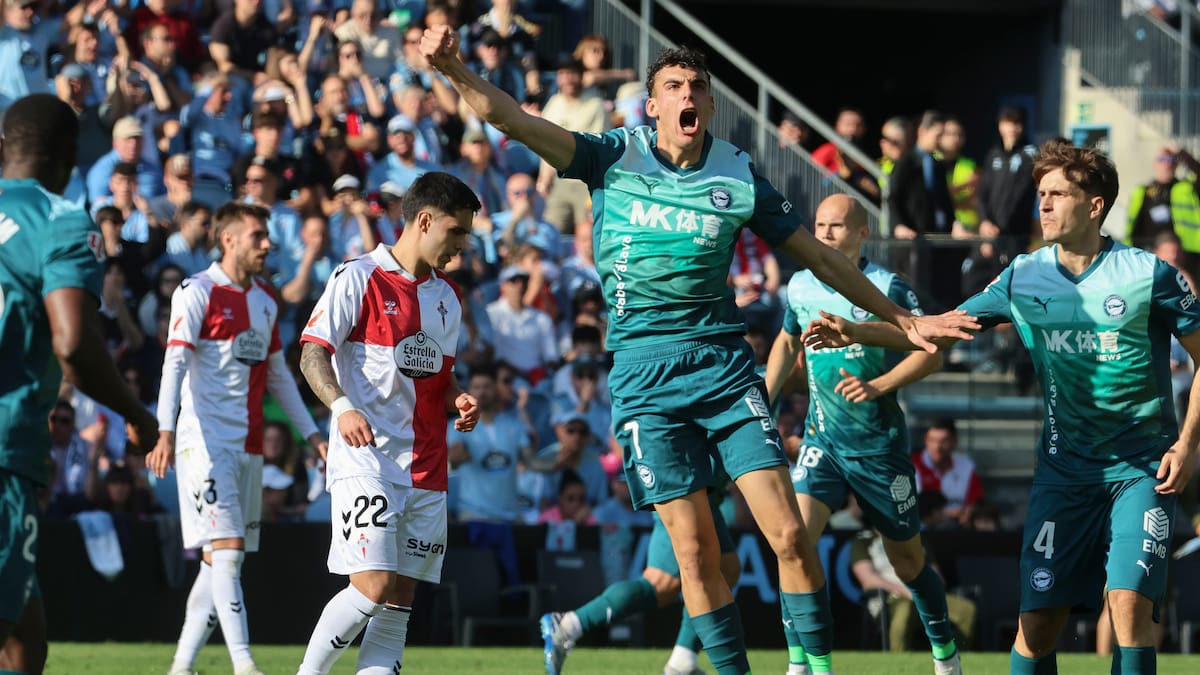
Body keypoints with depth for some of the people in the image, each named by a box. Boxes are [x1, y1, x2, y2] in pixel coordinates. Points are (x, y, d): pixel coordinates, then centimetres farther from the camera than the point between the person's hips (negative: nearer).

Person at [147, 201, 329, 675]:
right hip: (205, 440, -8)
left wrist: (311, 432, 22)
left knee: (223, 559, 7)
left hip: (249, 445, 8)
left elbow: (277, 374, 25)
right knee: (225, 550, -15)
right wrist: (166, 431, -26)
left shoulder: (266, 300, 16)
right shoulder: (197, 293, -6)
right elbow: (175, 364, -14)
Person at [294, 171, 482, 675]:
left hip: (426, 471, 7)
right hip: (367, 459, -7)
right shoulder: (359, 278, -4)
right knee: (373, 587, -17)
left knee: (401, 598, 1)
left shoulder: (447, 298, 18)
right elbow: (313, 353, -9)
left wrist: (458, 400, 6)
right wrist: (342, 407, -26)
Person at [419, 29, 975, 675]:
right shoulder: (616, 157, 1)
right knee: (695, 550, -7)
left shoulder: (738, 176, 3)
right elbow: (513, 120, -7)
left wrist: (902, 319, 16)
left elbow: (819, 257, 13)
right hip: (643, 373, -1)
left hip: (723, 361, 1)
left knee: (789, 535, -10)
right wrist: (454, 70, -24)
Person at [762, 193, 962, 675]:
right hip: (823, 439, 3)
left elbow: (931, 353, -14)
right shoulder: (800, 287, 2)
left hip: (880, 445, -3)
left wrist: (878, 387, -27)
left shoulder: (887, 288, -12)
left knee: (908, 560, 10)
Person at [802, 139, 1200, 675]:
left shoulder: (1148, 274, -8)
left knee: (1129, 600, -20)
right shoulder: (1024, 277, 3)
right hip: (1064, 466, 3)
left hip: (1142, 469, -3)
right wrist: (856, 333, -6)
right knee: (1037, 617, -3)